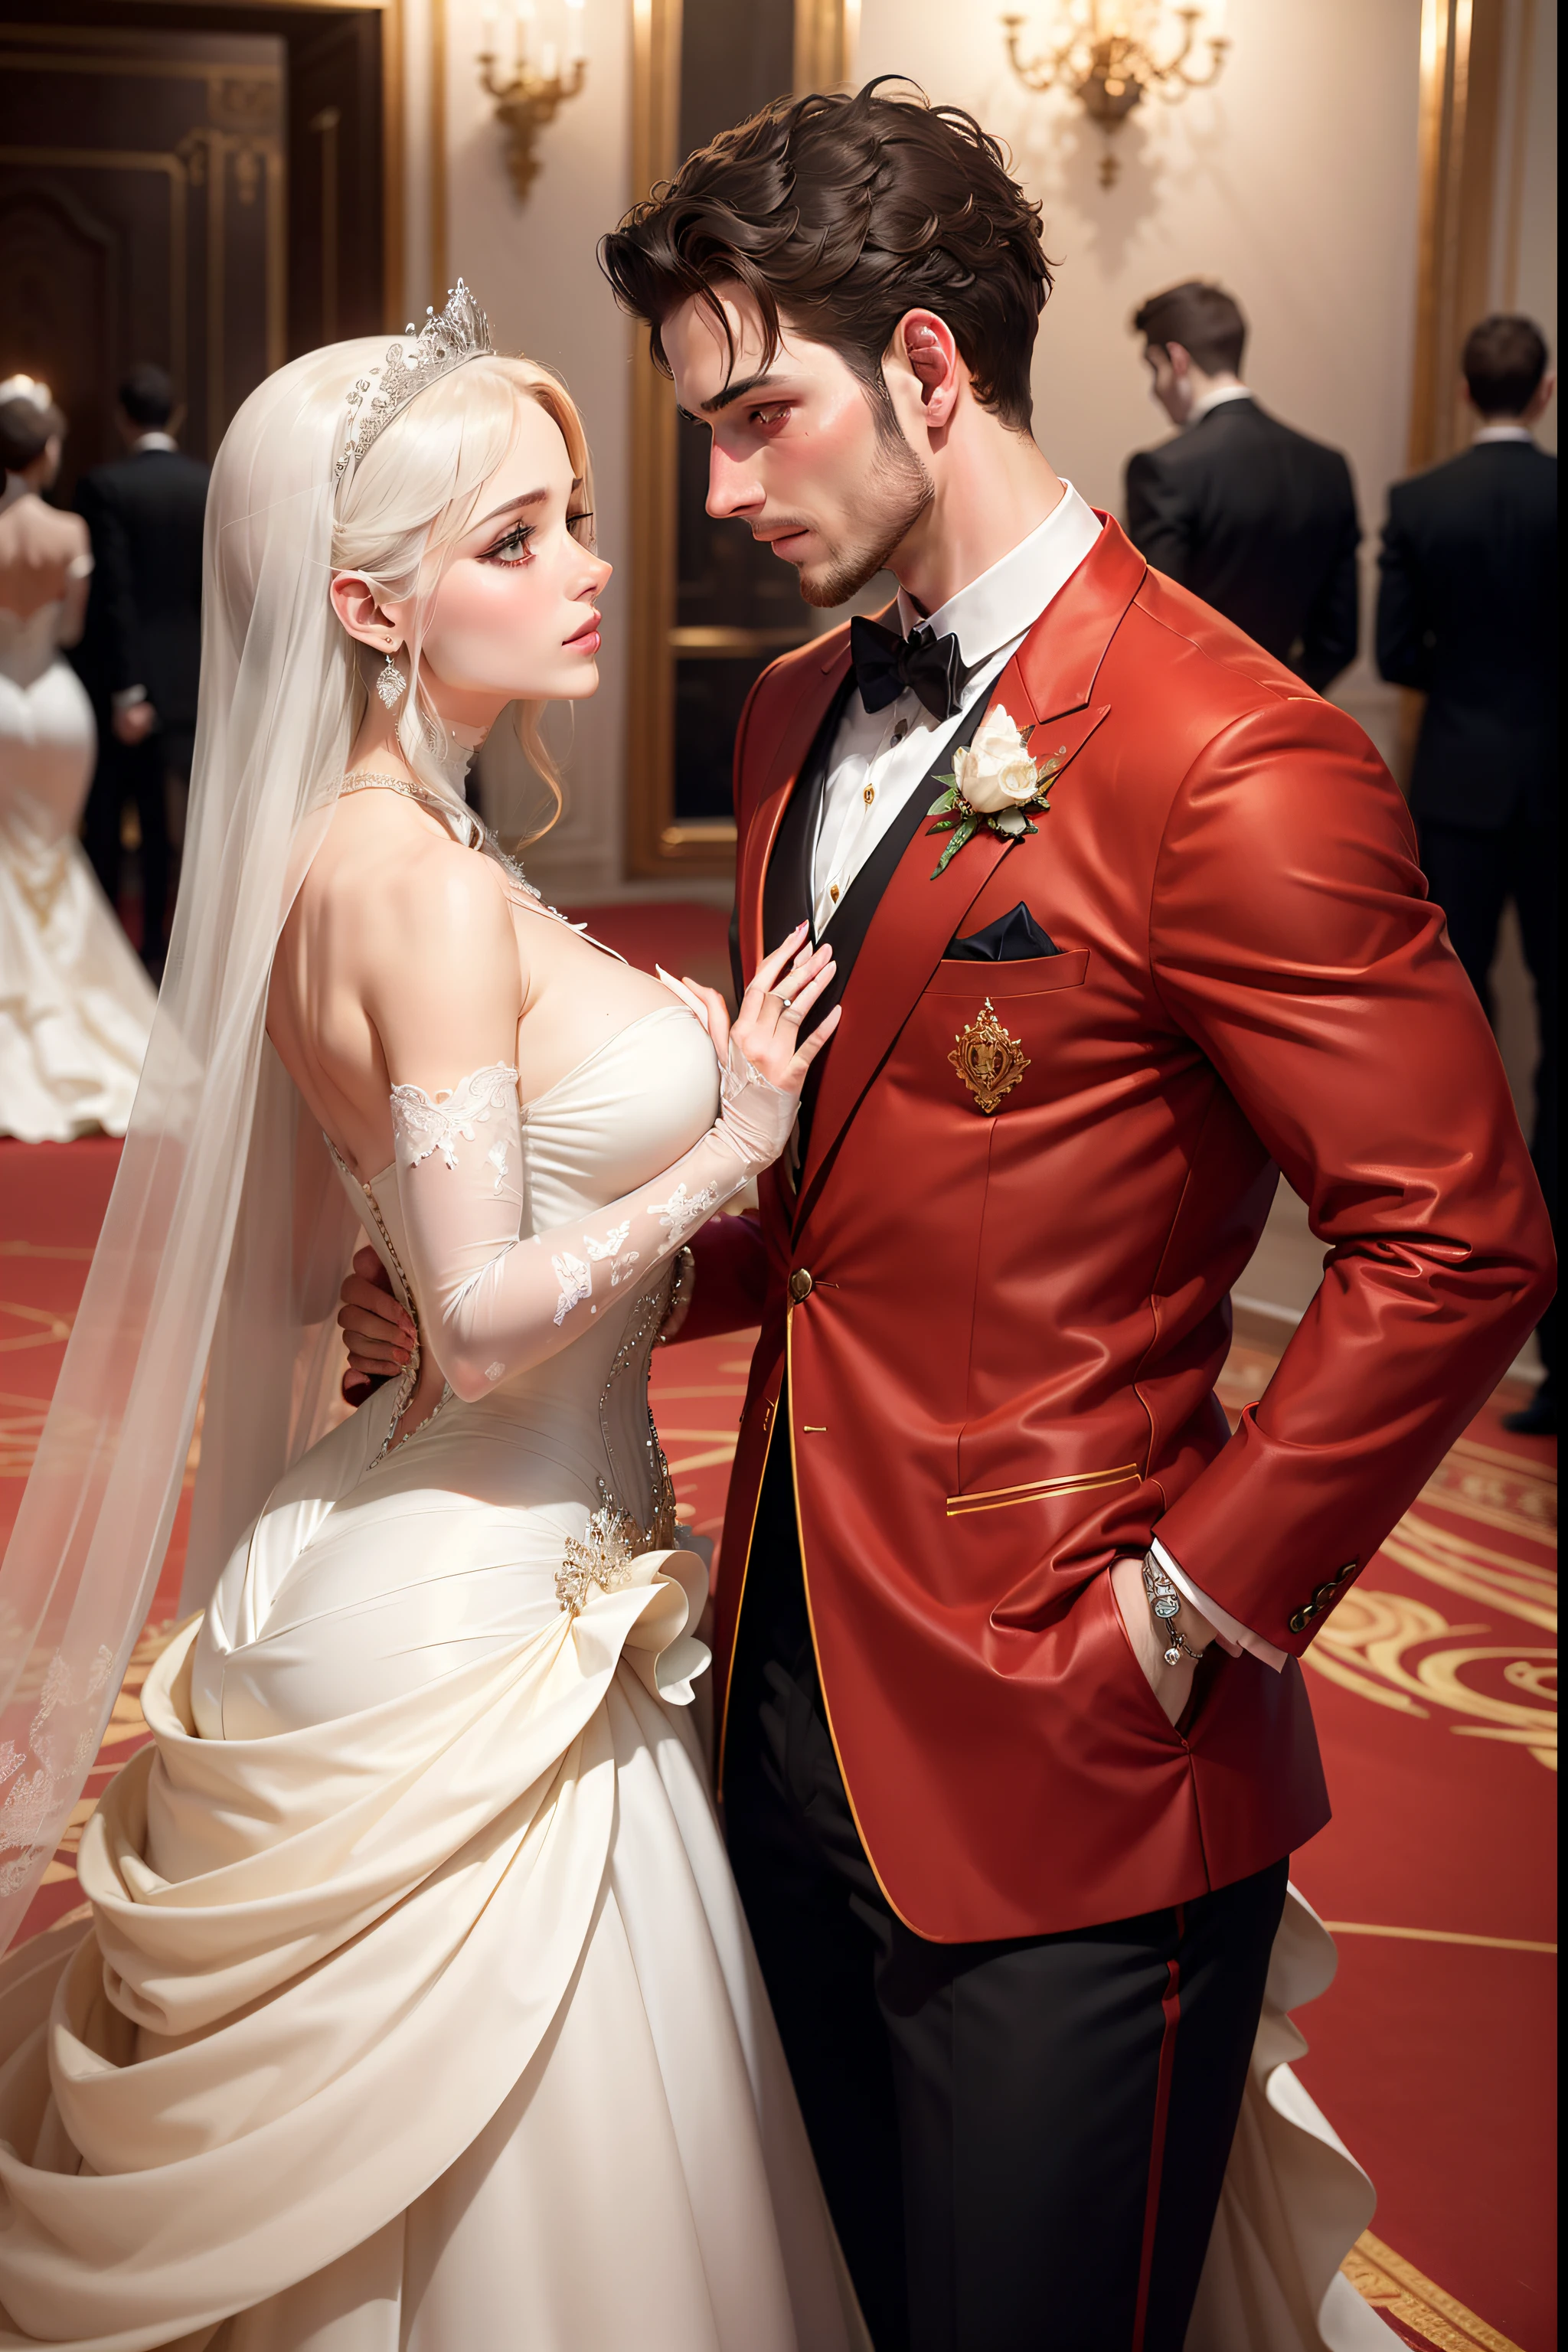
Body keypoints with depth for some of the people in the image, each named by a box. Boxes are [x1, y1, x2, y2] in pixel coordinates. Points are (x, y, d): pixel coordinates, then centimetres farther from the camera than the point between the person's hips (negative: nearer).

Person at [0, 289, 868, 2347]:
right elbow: (484, 1324, -23)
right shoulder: (430, 889, -20)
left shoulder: (359, 854, 8)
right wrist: (732, 1145, -13)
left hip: (485, 1561, 9)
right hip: (475, 1632, -9)